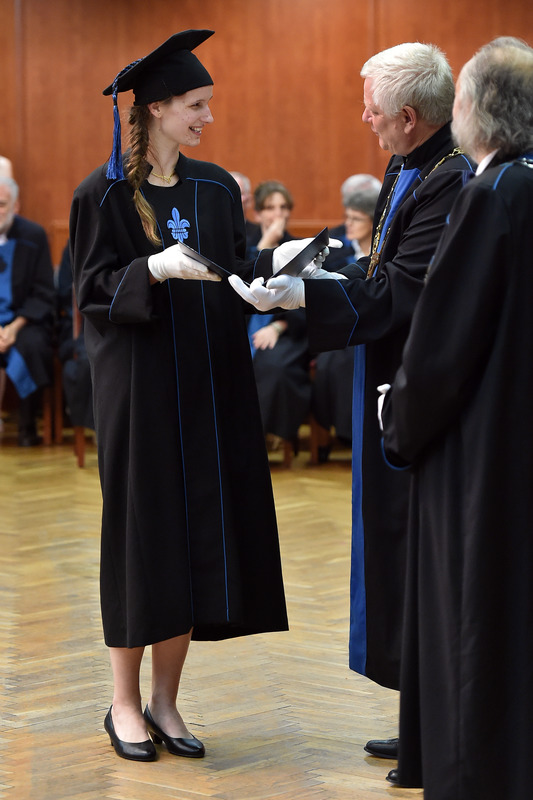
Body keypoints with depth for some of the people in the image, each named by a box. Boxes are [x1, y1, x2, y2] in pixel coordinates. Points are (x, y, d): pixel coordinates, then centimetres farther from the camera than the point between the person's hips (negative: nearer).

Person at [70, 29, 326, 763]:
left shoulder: (216, 189, 9)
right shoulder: (105, 193, -5)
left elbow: (231, 284, 11)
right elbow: (93, 290, -9)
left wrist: (274, 263, -8)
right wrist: (154, 270, -25)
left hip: (208, 386, 5)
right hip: (138, 384, -5)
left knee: (199, 534, 4)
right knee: (143, 531, -1)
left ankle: (165, 700, 15)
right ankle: (125, 701, 12)